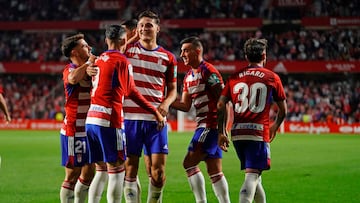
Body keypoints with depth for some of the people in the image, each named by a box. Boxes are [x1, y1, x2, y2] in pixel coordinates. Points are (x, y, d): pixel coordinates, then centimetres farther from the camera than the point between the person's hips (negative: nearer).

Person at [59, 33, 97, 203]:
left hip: (88, 130, 8)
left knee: (89, 173, 14)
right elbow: (73, 78, -36)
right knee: (72, 175, -4)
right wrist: (88, 63, -22)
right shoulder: (69, 70, -12)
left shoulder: (89, 70, 11)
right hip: (74, 131, -8)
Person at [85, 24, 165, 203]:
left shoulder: (99, 60, 15)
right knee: (117, 170, -4)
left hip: (91, 119, 7)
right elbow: (131, 92, -9)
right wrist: (155, 112, -4)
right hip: (109, 121, -7)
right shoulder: (121, 60, -5)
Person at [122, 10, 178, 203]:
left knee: (158, 171, -3)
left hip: (155, 120, 1)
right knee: (130, 169, 0)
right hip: (129, 117, -1)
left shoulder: (168, 58, 9)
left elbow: (172, 88, 13)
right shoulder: (127, 49, 6)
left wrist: (166, 103, -6)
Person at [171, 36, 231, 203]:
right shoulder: (188, 77, 16)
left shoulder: (208, 71, -11)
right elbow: (186, 106, 15)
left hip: (211, 124, -9)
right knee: (215, 171, 8)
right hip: (203, 125, 9)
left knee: (189, 163, -11)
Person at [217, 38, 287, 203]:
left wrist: (221, 132, 8)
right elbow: (283, 110, 11)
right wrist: (275, 126, 30)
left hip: (237, 133, 4)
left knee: (253, 174, 20)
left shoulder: (234, 77, 12)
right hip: (259, 132, -4)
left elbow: (221, 105, 3)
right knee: (252, 175, -9)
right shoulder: (272, 78, 5)